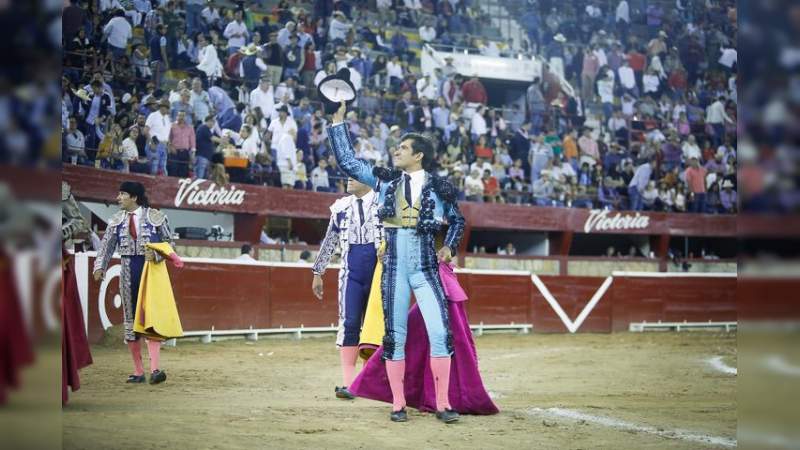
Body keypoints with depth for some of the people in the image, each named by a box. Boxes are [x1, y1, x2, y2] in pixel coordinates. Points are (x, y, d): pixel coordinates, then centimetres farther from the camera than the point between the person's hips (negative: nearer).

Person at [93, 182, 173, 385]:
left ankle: (154, 369, -20)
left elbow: (168, 241, 2)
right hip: (128, 271, 4)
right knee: (130, 318, 4)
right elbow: (107, 246, 3)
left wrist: (156, 253, -16)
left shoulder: (155, 217, -2)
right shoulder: (117, 220, 8)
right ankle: (138, 371, 11)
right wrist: (100, 267, -11)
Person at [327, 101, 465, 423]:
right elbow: (347, 161, 9)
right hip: (394, 267, 2)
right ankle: (398, 404, 12)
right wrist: (338, 121, 8)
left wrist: (450, 246, 1)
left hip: (426, 268, -1)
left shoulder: (440, 188, 3)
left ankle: (443, 404, -5)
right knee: (395, 336, 3)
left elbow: (457, 221, 18)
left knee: (440, 332, -11)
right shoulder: (385, 179, 8)